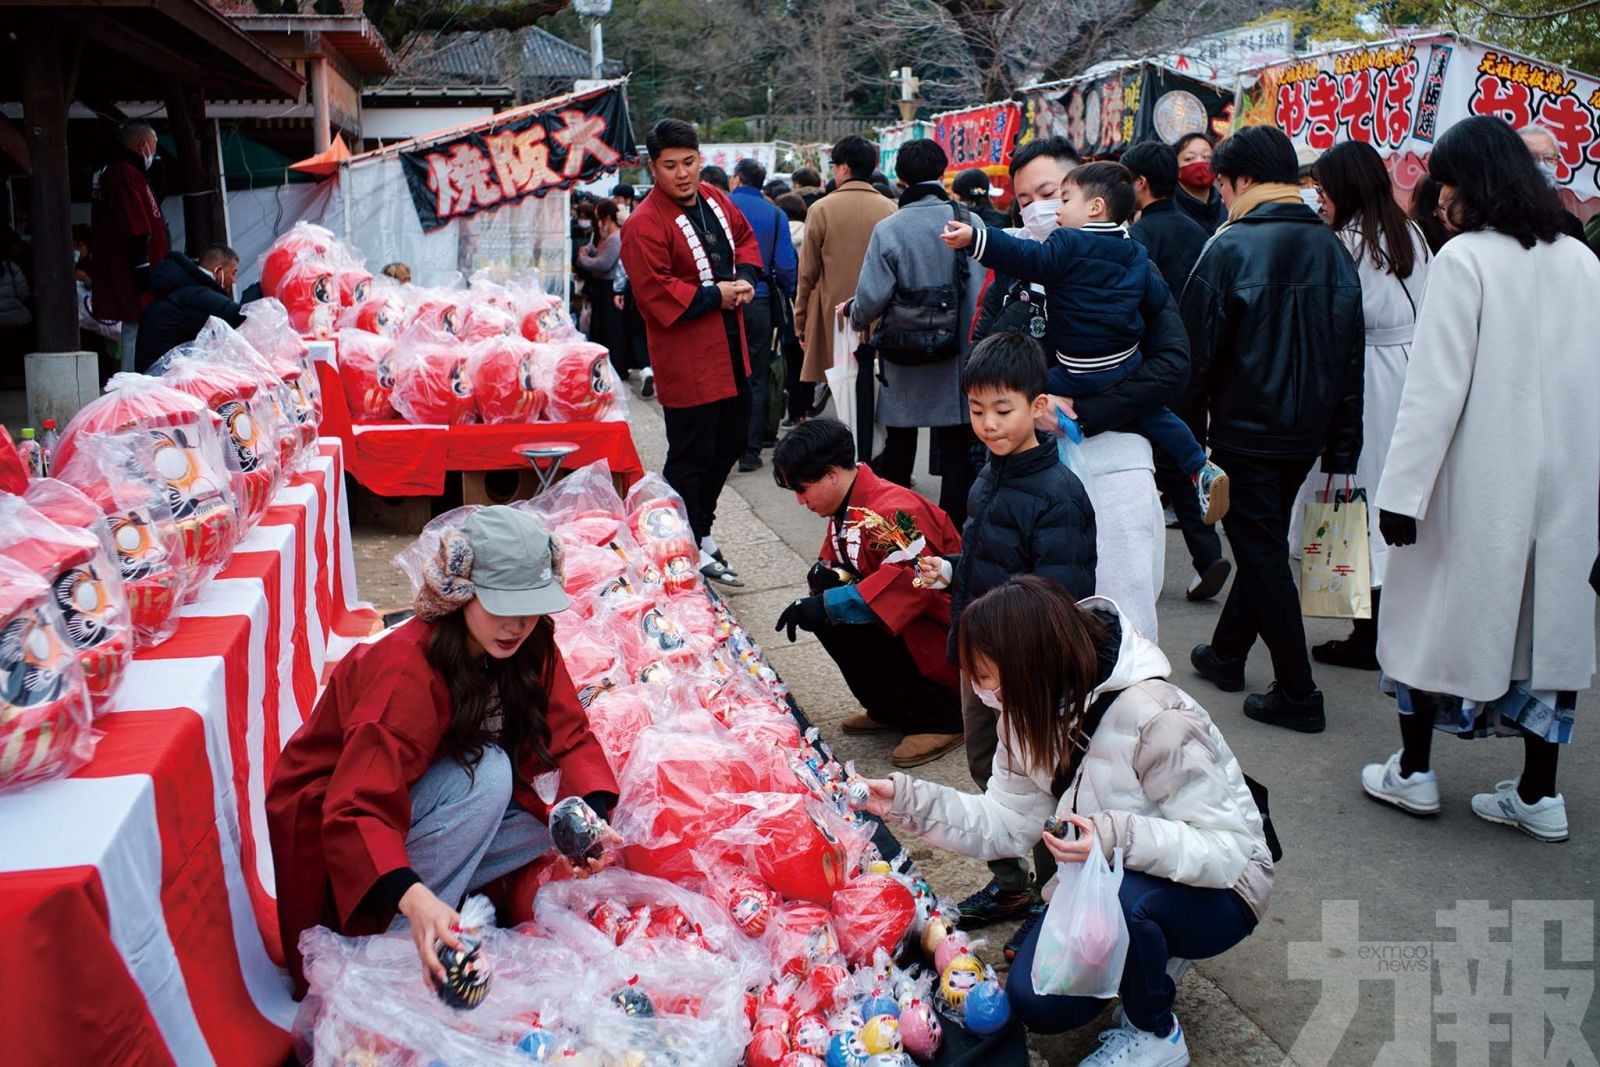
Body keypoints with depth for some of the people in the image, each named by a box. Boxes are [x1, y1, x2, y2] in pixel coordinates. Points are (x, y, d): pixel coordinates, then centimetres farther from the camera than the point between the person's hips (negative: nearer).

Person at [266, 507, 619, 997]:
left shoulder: (531, 644, -12)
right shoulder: (407, 670, -32)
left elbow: (570, 736, -9)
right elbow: (355, 813, -38)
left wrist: (590, 815, -31)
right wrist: (414, 899, -55)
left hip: (420, 799, 7)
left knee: (563, 811, -15)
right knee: (487, 774, -31)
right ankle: (390, 939, -20)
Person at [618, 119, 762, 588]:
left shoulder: (715, 200, 7)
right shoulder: (644, 224, -17)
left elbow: (745, 237, 22)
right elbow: (655, 292, -22)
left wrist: (745, 277, 1)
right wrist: (715, 294, -18)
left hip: (731, 353, 9)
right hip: (686, 362, -9)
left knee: (730, 442, 19)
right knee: (691, 457, -1)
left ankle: (700, 528, 35)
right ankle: (691, 548, 12)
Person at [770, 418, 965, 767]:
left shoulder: (894, 509, -26)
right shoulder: (844, 509, 6)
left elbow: (911, 578, -39)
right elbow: (836, 559, 16)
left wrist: (827, 605, -40)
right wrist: (827, 575, -10)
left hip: (945, 637, -9)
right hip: (903, 625, 9)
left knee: (850, 629, -25)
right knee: (827, 618, -4)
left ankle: (942, 719, -9)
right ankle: (891, 710, 12)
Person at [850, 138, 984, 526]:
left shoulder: (888, 229, -11)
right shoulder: (969, 222, -8)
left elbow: (872, 297, -11)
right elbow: (986, 288, -6)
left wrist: (858, 321, 10)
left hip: (903, 358, 0)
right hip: (959, 356, 0)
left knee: (899, 444, 15)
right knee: (956, 445, 8)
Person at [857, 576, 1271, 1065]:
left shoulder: (1154, 719, -32)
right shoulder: (1034, 714, -9)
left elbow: (1229, 848, -30)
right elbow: (1008, 822, -4)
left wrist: (1122, 839, -45)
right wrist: (911, 801, -14)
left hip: (1214, 890, -6)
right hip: (1107, 881, 6)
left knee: (1115, 897, -37)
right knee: (1036, 1000, -10)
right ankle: (1149, 956, 17)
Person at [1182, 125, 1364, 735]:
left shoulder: (1231, 246, -15)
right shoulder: (1331, 248, 4)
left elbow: (1196, 344, -13)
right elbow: (1350, 351, 7)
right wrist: (1342, 448, 12)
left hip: (1247, 429, -6)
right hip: (1308, 429, 7)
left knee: (1262, 552, 2)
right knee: (1265, 541, 19)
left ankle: (1298, 694, 4)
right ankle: (1227, 654, 35)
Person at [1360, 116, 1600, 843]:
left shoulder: (1465, 258, -13)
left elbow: (1436, 386, -17)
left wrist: (1402, 490, -15)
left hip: (1478, 481, -5)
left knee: (1434, 611, 9)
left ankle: (1413, 772, 19)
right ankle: (1539, 795, 18)